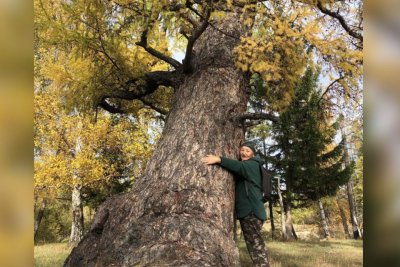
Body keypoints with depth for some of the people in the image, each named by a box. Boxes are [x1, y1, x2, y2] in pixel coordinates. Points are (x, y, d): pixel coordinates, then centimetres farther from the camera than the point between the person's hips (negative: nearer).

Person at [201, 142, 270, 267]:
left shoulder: (253, 165, -6)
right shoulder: (243, 168, 25)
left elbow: (240, 167, -27)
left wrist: (219, 159, -39)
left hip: (251, 210, -9)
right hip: (246, 210, 9)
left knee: (255, 244, -7)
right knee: (254, 243, 15)